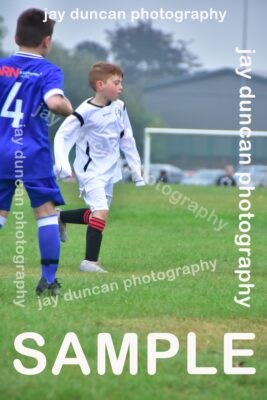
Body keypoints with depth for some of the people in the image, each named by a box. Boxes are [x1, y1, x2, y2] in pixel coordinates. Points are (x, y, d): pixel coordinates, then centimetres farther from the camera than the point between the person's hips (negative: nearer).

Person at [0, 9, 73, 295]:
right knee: (46, 211, 3)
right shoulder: (49, 71, -4)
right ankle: (48, 280, -1)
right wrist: (69, 109, -2)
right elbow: (54, 102, -22)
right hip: (33, 153, -3)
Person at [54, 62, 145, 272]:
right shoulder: (85, 112, -18)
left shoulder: (119, 107, 1)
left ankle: (62, 217, 40)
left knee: (97, 214, 14)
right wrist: (63, 165, -25)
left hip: (110, 170, 7)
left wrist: (136, 169, 13)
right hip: (91, 170, -7)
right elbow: (62, 136, -14)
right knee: (101, 211, -20)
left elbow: (126, 138, 12)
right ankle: (90, 261, -13)